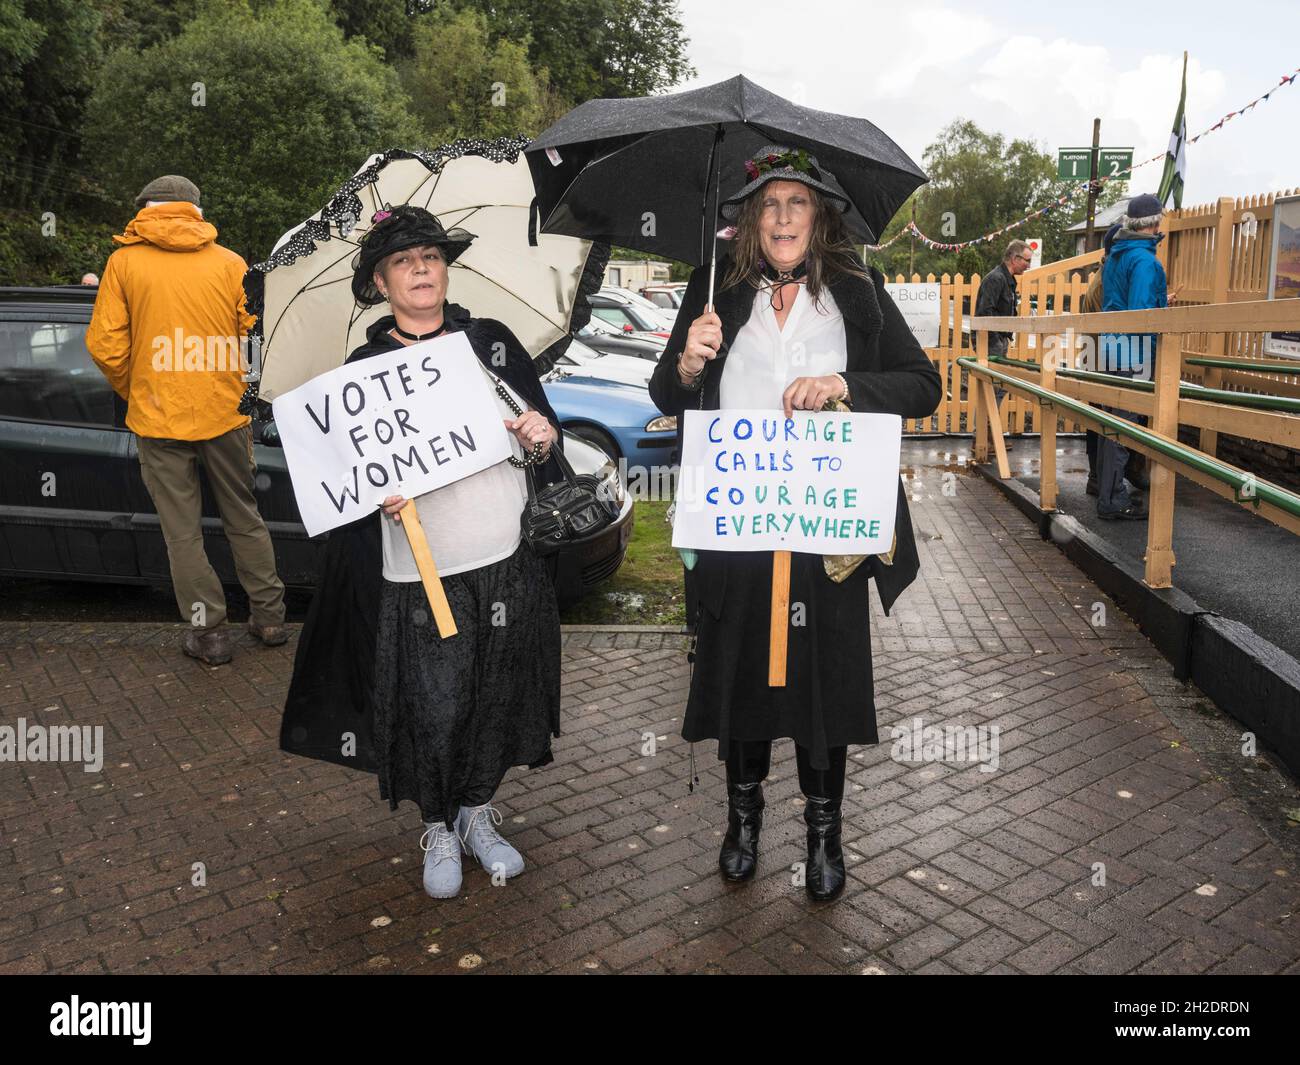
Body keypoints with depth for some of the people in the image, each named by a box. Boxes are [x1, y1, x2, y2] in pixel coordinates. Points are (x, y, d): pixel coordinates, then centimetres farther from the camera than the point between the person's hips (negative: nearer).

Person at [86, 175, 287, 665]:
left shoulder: (125, 261, 0)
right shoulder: (231, 263, 2)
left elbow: (106, 345, -3)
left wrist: (134, 394, 13)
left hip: (159, 418, -2)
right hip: (226, 413, 2)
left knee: (183, 532, 8)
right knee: (243, 519, 16)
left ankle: (210, 633, 13)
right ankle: (270, 617, 22)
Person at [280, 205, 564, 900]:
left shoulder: (492, 342, 7)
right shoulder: (364, 367, 2)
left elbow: (546, 431, 12)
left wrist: (542, 436, -11)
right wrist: (377, 495, -18)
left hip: (507, 563, 3)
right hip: (417, 575, -2)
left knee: (499, 695, 12)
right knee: (433, 708, 2)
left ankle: (478, 814, 35)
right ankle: (437, 828, 27)